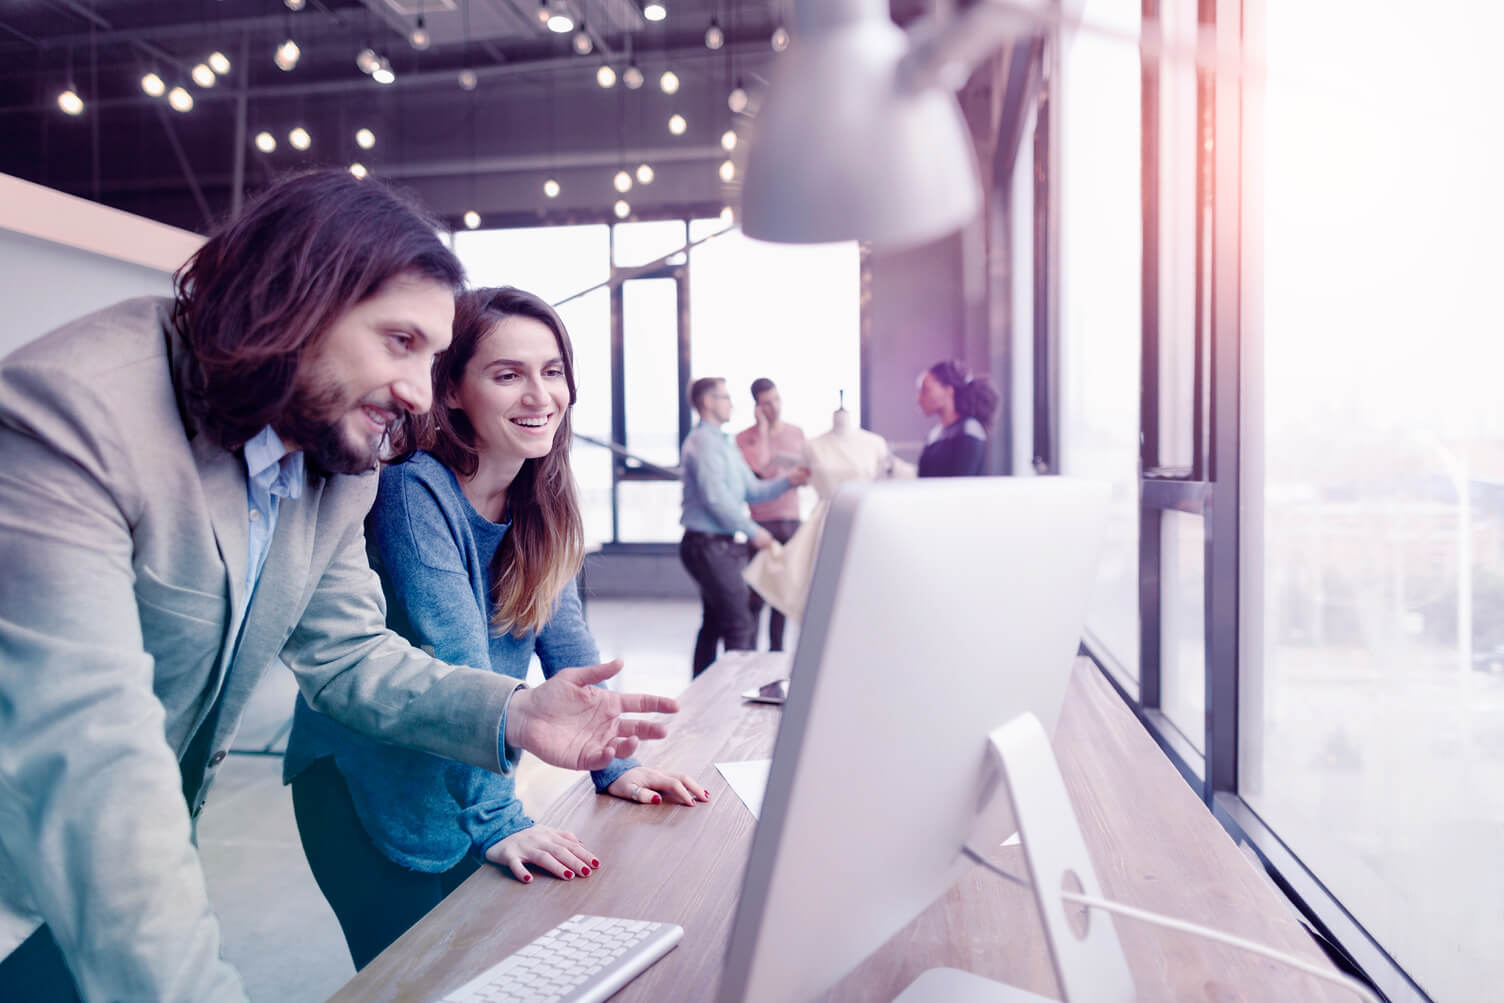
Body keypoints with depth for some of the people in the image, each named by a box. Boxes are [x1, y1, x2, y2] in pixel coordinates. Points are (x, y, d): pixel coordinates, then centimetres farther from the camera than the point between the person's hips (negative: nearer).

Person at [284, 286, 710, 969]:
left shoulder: (538, 501, -2)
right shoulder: (414, 493, -24)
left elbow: (564, 638, 0)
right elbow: (455, 667, -30)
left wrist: (615, 766, -5)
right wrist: (496, 819, -31)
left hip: (467, 777, 6)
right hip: (366, 783, -6)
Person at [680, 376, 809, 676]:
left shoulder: (725, 444, 19)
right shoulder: (703, 442, -13)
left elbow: (752, 490, 18)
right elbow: (715, 498, -19)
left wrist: (787, 481, 4)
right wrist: (752, 531, -13)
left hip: (719, 545, 10)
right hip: (709, 545, -10)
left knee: (713, 624, 14)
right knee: (738, 623, -10)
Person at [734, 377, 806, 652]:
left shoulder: (797, 433, 11)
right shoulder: (745, 438, -5)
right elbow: (758, 467, -22)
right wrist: (763, 428, -14)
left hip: (792, 520, 5)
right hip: (763, 523, -5)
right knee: (758, 593, -7)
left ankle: (776, 650, 19)